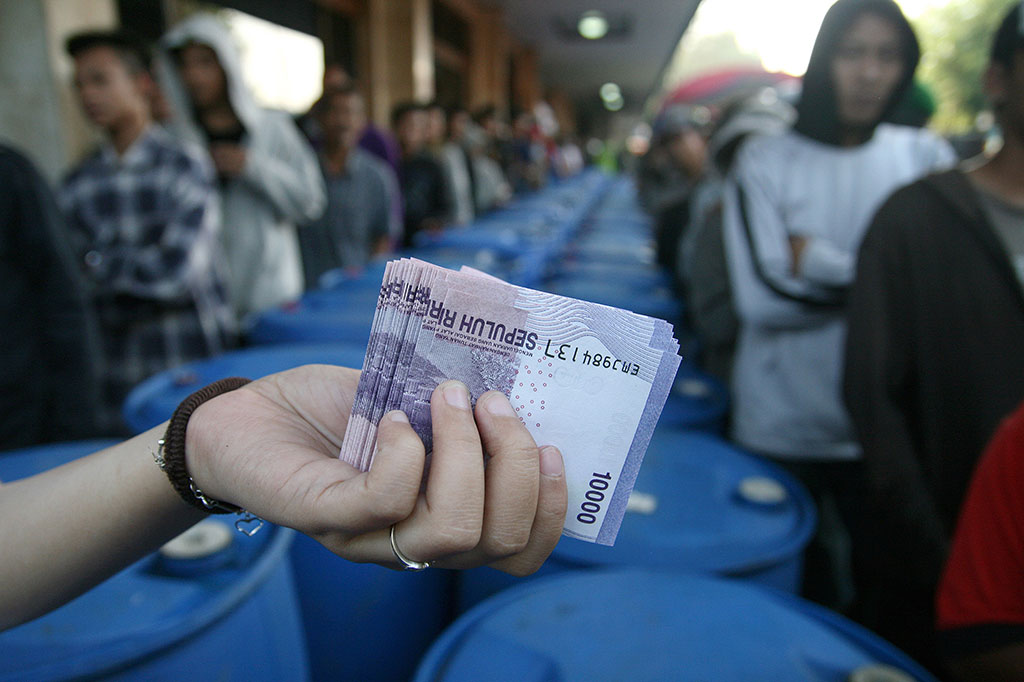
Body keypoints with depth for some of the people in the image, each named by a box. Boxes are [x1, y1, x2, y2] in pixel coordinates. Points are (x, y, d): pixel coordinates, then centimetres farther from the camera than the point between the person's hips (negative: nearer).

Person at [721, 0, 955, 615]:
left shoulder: (927, 158, 5)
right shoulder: (766, 160, -3)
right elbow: (761, 295, -13)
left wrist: (819, 260, -11)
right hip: (783, 430, -1)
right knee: (792, 596, 14)